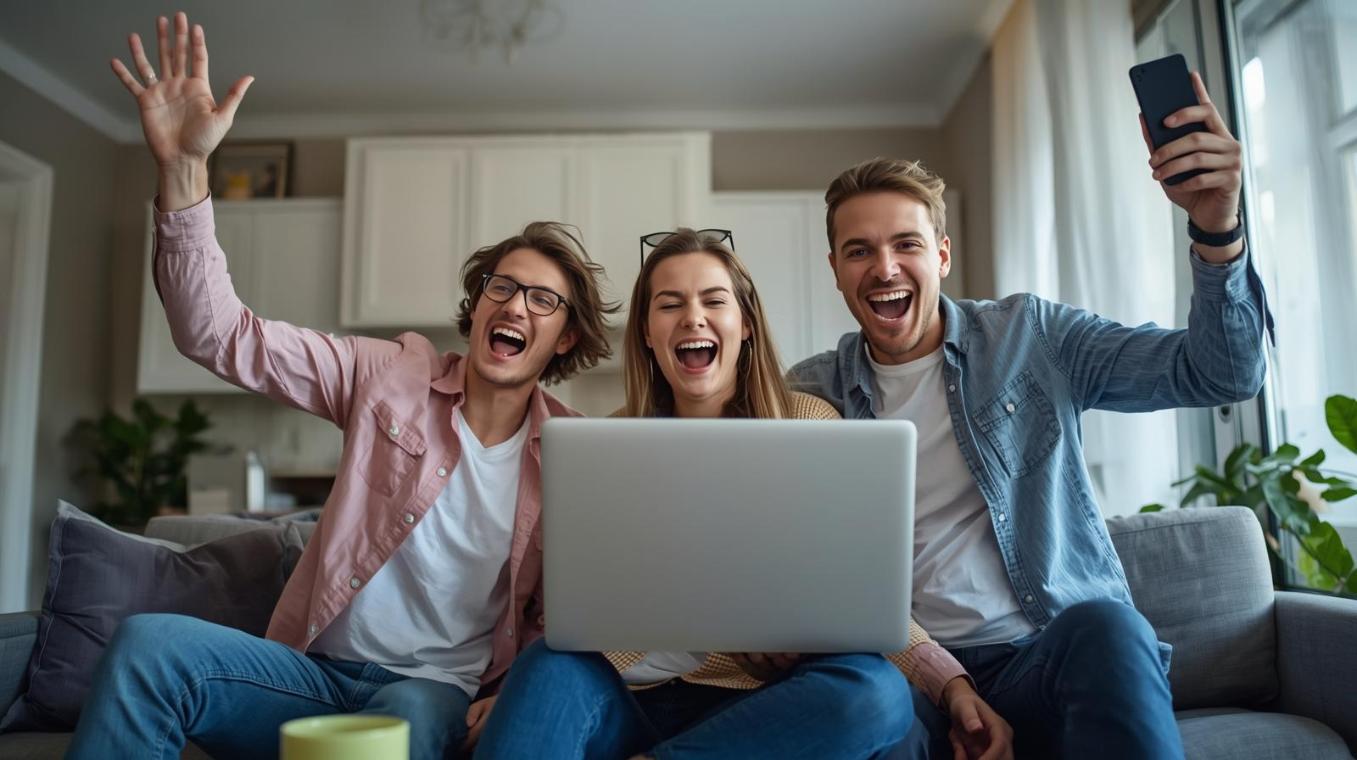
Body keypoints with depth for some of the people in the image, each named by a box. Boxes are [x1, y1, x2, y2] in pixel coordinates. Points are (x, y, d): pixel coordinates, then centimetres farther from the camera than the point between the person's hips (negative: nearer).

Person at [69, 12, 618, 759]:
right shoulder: (393, 376, 0)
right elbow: (219, 334, -6)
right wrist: (184, 170, -17)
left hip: (436, 691, -2)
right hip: (319, 665, 2)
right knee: (147, 642, -25)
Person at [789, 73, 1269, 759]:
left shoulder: (1030, 337, 4)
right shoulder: (812, 394, 5)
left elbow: (1223, 374, 1)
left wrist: (1215, 229, -16)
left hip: (1048, 657, 0)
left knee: (1105, 626, -34)